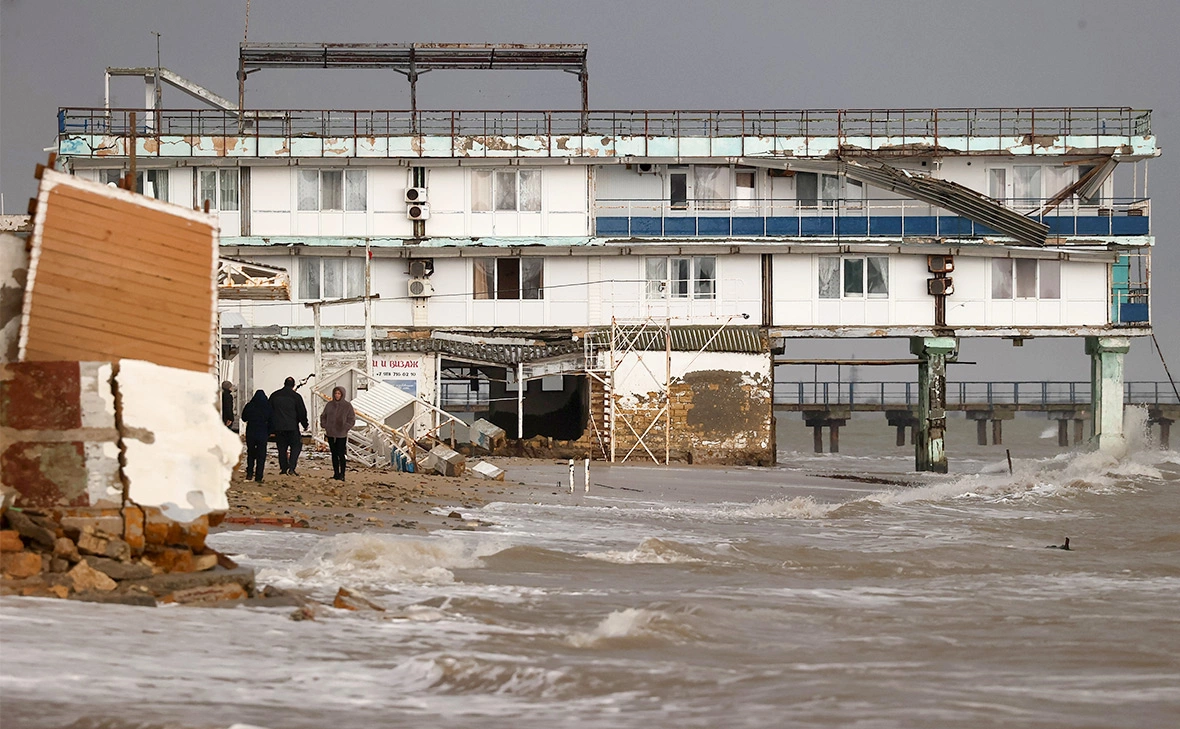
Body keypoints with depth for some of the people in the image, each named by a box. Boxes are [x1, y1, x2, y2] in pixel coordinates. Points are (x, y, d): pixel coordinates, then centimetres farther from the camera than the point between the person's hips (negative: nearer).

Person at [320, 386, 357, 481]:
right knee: (334, 454, 9)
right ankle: (336, 473, 16)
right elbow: (323, 416, 18)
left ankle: (342, 474, -2)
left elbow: (351, 419, -3)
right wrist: (324, 426, 3)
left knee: (341, 454, -7)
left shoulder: (347, 406, -4)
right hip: (330, 434, 4)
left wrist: (345, 428, -13)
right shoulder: (329, 405, 7)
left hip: (341, 435, -4)